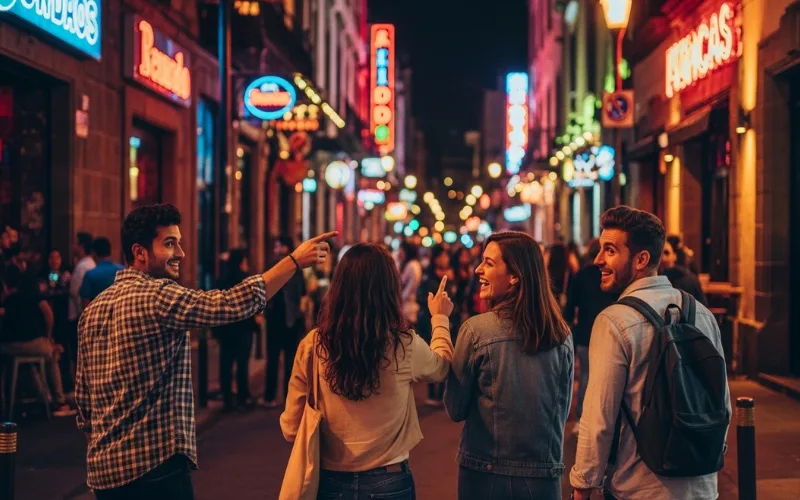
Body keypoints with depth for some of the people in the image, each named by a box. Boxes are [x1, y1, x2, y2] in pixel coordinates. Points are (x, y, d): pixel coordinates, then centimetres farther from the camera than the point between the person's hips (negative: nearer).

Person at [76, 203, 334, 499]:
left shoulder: (95, 308, 11)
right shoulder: (156, 296, -14)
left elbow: (83, 397, 16)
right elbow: (232, 305, -23)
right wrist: (295, 261, -17)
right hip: (154, 466, -9)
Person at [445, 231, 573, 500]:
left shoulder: (477, 330, -16)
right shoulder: (561, 334, -5)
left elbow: (455, 410, -6)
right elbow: (562, 410, 6)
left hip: (485, 476, -2)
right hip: (545, 478, 3)